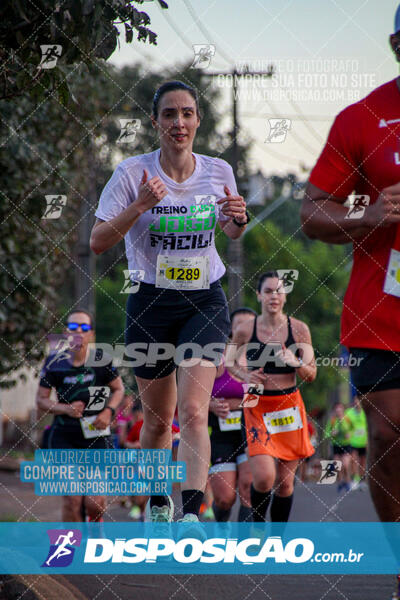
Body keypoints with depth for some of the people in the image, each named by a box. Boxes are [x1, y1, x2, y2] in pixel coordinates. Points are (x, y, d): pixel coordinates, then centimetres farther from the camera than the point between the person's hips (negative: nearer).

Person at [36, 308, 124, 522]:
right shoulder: (55, 362, -5)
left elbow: (118, 389, 10)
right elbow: (41, 399, 4)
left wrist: (109, 410, -9)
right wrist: (66, 409, -14)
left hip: (96, 434, 0)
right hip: (64, 437, 0)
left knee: (94, 502, -6)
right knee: (72, 500, -11)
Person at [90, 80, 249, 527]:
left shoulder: (218, 171, -1)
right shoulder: (133, 173, -9)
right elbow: (97, 242, -11)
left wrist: (238, 219, -8)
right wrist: (139, 206, -25)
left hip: (205, 302, 0)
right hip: (151, 303, 0)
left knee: (193, 412, -17)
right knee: (158, 419, 11)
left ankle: (192, 516, -22)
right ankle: (158, 503, 34)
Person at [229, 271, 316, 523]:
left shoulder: (299, 329, -1)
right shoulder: (246, 330, -2)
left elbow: (311, 375, 3)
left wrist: (296, 363, -18)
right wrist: (245, 375, -6)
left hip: (290, 407, 2)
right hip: (258, 406, -1)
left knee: (285, 482, 4)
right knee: (264, 478, -16)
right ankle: (257, 524, 11)